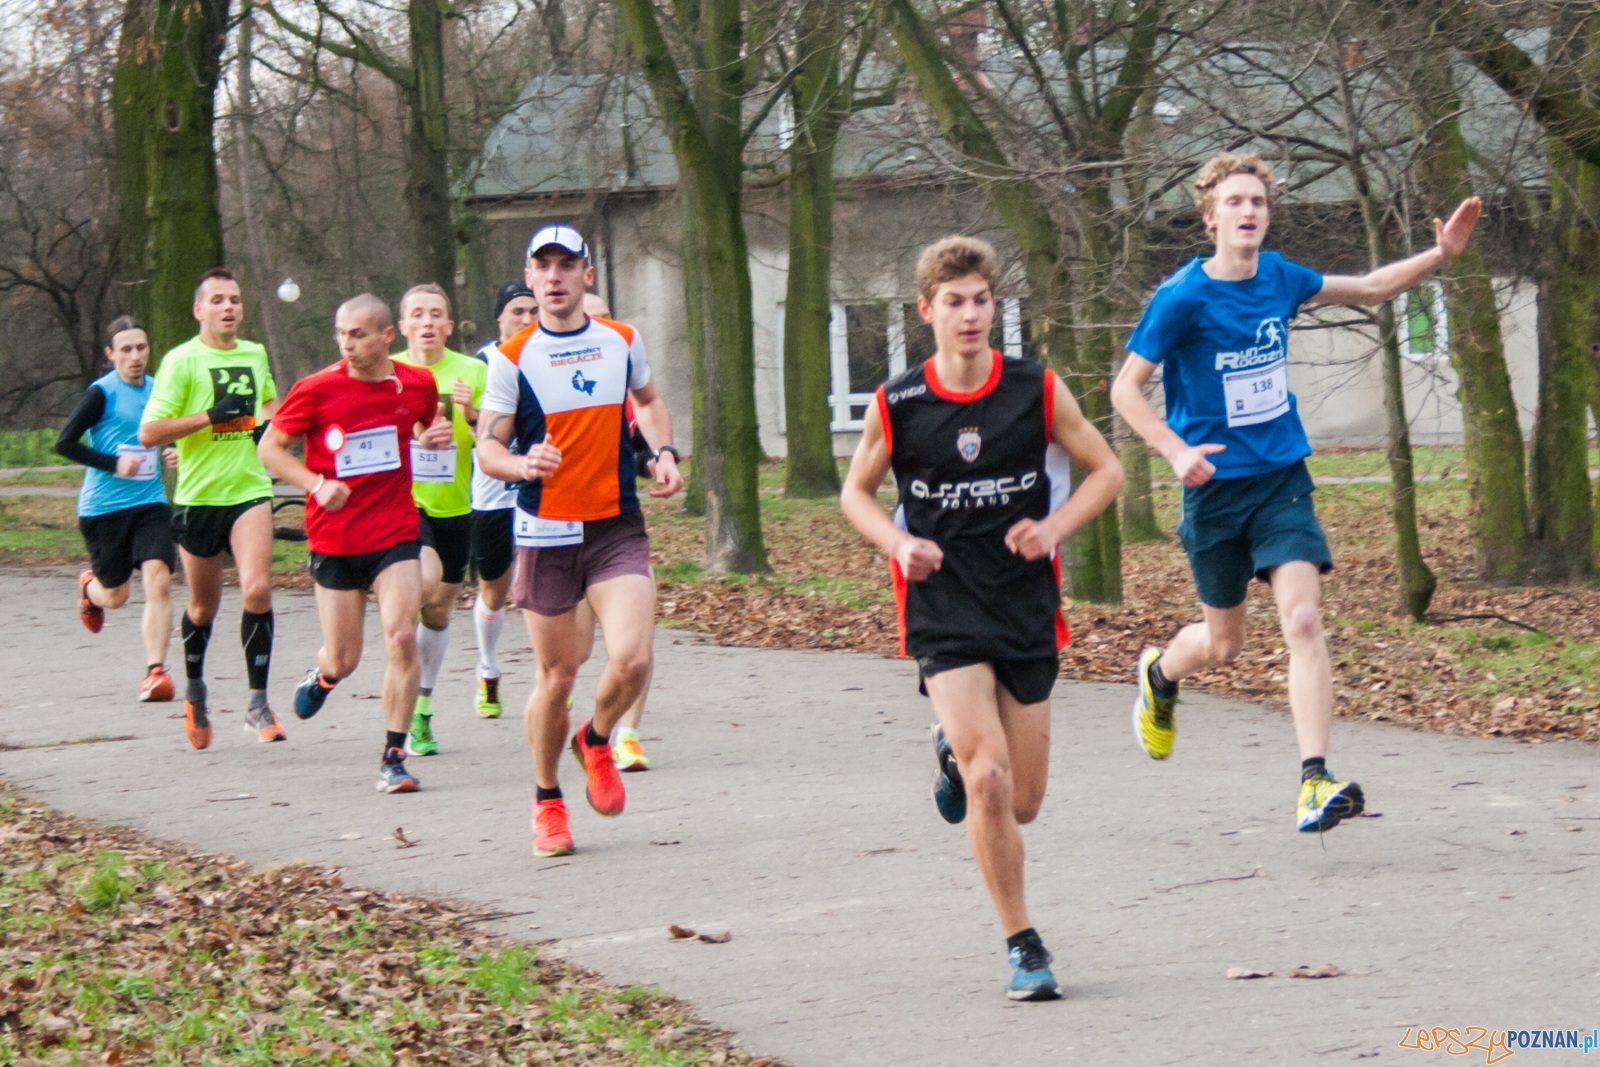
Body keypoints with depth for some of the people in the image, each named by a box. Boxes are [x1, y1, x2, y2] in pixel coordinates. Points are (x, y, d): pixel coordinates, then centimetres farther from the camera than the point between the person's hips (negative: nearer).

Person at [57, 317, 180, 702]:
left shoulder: (158, 389, 7)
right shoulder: (102, 393, -9)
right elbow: (65, 443, -12)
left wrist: (173, 453, 4)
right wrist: (114, 464, -20)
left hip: (150, 504, 3)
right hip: (103, 508, -3)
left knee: (158, 580, -18)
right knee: (115, 595, 9)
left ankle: (155, 671, -16)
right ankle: (89, 587, 47)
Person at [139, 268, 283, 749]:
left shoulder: (255, 354, 9)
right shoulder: (182, 360, -7)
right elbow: (149, 433, -13)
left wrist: (269, 422, 12)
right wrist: (210, 416, -18)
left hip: (250, 490, 2)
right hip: (198, 496, -2)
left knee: (257, 589, -19)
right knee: (204, 606, 11)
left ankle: (258, 703, -11)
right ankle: (195, 691, 39)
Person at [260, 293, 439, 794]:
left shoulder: (418, 384, 0)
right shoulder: (317, 389, -8)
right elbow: (270, 447, 0)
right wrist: (317, 484, -15)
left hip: (396, 533, 1)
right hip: (334, 540, -1)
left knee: (402, 636, -17)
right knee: (344, 662, 4)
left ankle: (394, 758, -7)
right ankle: (323, 672, 44)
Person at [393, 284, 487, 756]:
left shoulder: (472, 372, 1)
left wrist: (472, 415, -21)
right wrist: (415, 440, -17)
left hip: (454, 507, 2)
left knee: (438, 611, 10)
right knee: (425, 581, -29)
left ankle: (421, 713, 26)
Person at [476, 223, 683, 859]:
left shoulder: (621, 341, 6)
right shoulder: (512, 359, -4)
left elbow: (648, 400, 26)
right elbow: (487, 450, -4)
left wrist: (665, 454, 9)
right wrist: (523, 463, -26)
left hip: (618, 527, 2)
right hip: (546, 532, -2)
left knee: (632, 659, -16)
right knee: (557, 675, 3)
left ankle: (596, 742, 17)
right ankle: (547, 800, 24)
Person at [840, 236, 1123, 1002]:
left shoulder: (1038, 392, -4)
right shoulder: (895, 406, -5)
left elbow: (1106, 470, 8)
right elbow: (856, 491, 11)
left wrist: (1053, 526, -10)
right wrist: (900, 545, -8)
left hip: (1028, 608, 2)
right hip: (943, 611, -2)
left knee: (1021, 804, 8)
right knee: (989, 782, -18)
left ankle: (956, 751, 43)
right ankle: (1023, 947, -2)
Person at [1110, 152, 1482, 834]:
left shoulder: (1279, 278, 3)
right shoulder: (1182, 297, -12)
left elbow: (1369, 290, 19)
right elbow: (1126, 388, -7)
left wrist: (1441, 255, 5)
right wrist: (1177, 451, -22)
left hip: (1283, 478, 3)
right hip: (1216, 488, -3)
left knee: (1303, 620, -16)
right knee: (1224, 642, 10)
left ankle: (1315, 781, -19)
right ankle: (1159, 673, 46)